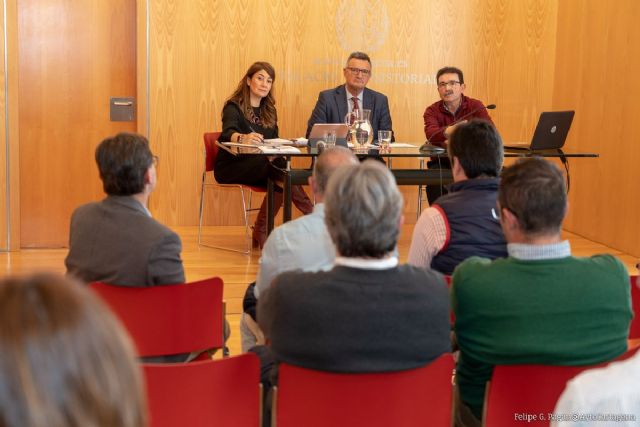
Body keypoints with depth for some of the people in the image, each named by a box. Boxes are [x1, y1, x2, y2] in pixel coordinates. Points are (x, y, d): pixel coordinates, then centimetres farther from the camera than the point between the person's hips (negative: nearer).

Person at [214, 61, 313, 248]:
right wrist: (243, 138, -51)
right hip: (231, 167, -6)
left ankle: (261, 233, -24)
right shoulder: (233, 107, -6)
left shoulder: (269, 110, 16)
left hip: (259, 167, 6)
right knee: (280, 170, -32)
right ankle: (311, 214, -25)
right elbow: (228, 133, -27)